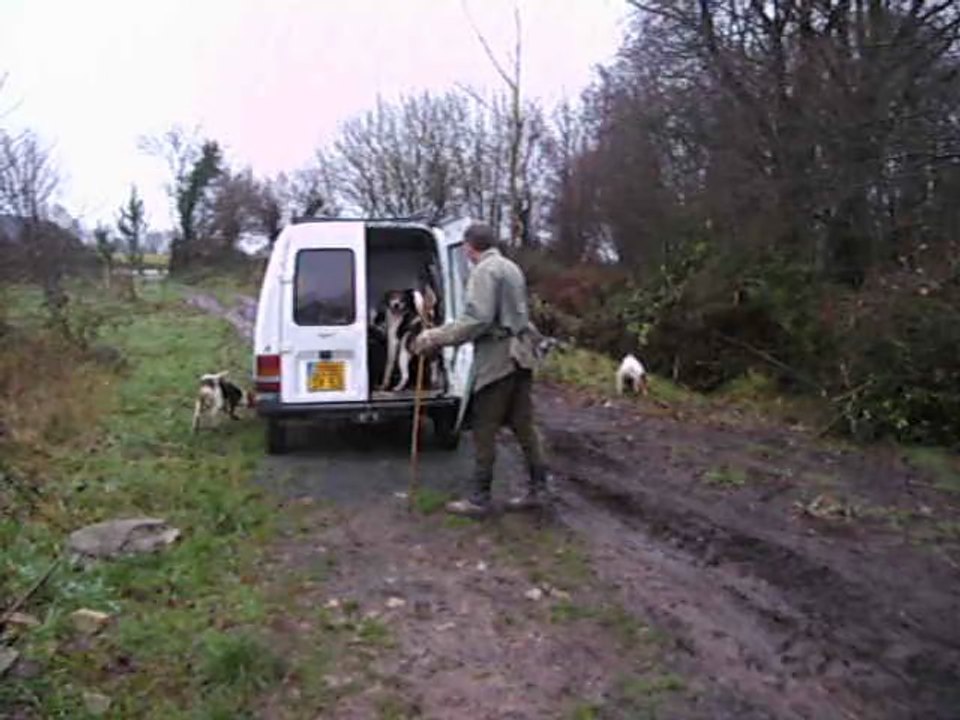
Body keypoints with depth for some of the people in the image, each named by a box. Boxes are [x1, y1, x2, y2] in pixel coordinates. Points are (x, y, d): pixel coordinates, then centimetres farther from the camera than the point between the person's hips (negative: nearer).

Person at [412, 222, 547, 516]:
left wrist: (435, 337, -19)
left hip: (498, 358, -9)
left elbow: (477, 320, -22)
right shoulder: (511, 268, 16)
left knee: (484, 430, -1)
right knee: (523, 425, 13)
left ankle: (479, 499, 6)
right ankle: (536, 489, 18)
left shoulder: (484, 271, -12)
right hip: (519, 354, 9)